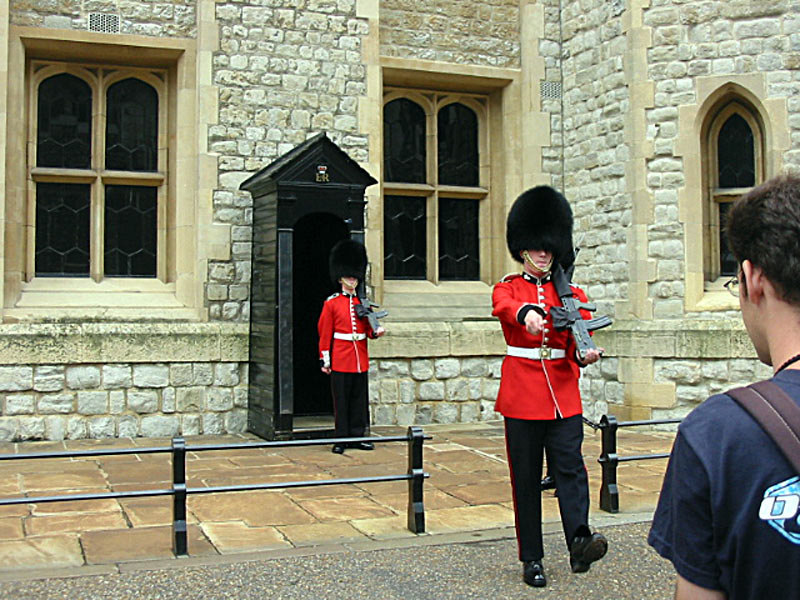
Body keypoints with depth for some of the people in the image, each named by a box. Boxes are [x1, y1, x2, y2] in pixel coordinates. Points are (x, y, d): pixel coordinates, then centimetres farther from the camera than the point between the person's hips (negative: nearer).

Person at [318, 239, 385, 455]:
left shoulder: (362, 303, 12)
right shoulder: (331, 303, -1)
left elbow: (367, 328, 15)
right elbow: (325, 333, -3)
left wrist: (375, 332, -9)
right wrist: (324, 360, -7)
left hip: (361, 361, 5)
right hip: (341, 361, -4)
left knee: (360, 399, 7)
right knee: (342, 401, 0)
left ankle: (357, 436, 15)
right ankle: (341, 438, 7)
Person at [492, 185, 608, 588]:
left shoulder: (570, 292, 10)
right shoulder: (508, 287, 3)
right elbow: (504, 305, -22)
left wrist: (587, 354, -27)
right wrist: (525, 313, -46)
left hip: (563, 395, 2)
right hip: (521, 395, -2)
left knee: (570, 467, -11)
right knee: (526, 477, 3)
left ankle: (579, 541, -19)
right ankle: (532, 559, 11)